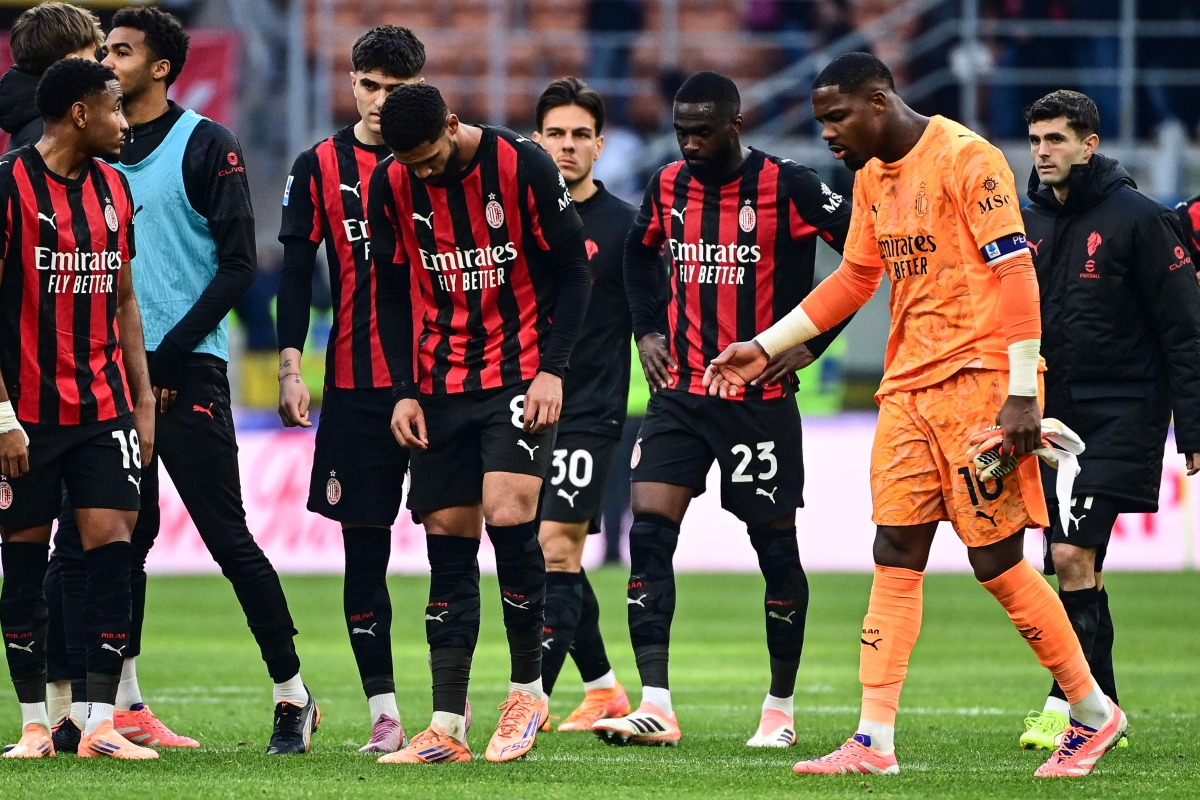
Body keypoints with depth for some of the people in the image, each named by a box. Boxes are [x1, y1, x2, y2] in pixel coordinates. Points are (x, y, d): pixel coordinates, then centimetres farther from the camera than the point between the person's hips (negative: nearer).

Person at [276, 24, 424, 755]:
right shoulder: (320, 168, 6)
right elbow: (297, 271, 5)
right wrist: (291, 367, -4)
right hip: (355, 386, 1)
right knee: (364, 544, 1)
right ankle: (384, 712, 4)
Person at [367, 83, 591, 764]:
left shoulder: (522, 165, -10)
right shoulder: (392, 185, 0)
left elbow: (573, 270, -3)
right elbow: (395, 293, 11)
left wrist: (552, 369, -11)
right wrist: (403, 390, 3)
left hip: (520, 376, -4)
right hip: (440, 389, 4)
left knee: (507, 515, -20)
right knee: (447, 541, 1)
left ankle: (528, 689, -3)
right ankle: (448, 727, 3)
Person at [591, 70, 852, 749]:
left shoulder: (788, 188, -11)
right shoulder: (668, 185, 5)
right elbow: (642, 253, 27)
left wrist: (811, 342, -10)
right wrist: (647, 330, 13)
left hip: (761, 396, -4)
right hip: (681, 390, 4)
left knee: (776, 546, 5)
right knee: (649, 532, -10)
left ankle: (781, 709, 19)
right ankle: (656, 706, -13)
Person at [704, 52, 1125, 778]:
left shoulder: (965, 159, -12)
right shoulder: (872, 176, 14)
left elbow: (1015, 274, -15)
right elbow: (855, 279, 25)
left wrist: (1022, 393, -19)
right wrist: (763, 348, 22)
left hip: (978, 383, -8)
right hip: (909, 389, 8)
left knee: (997, 560, -5)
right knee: (895, 558, 0)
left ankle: (1096, 714, 10)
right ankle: (875, 741, -2)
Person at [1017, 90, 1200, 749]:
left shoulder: (1137, 219, -8)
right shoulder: (1030, 224, 10)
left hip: (1120, 420, -6)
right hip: (1054, 419, 6)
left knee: (1074, 555, -16)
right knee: (1073, 565, 7)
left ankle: (1070, 705, -14)